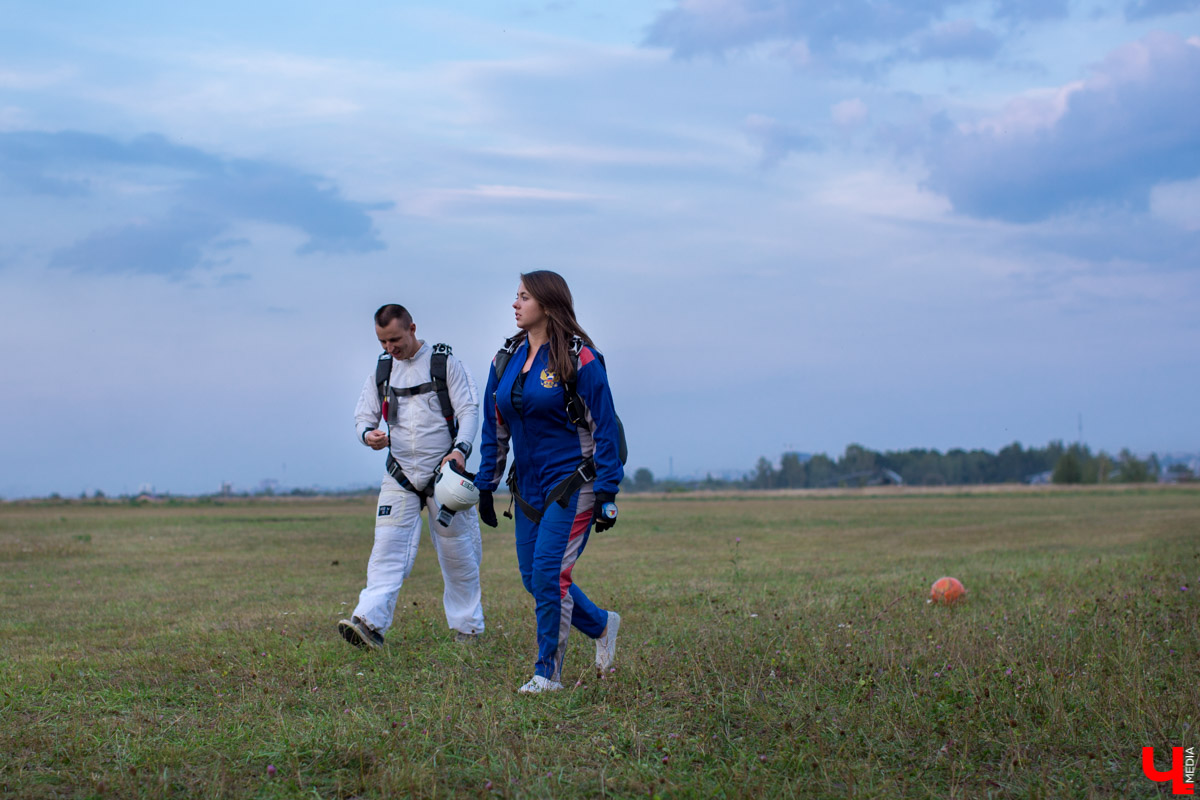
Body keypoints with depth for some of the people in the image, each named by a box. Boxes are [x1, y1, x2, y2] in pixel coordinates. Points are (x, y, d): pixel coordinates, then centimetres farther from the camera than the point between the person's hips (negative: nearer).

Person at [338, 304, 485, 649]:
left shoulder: (445, 362, -4)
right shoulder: (381, 371, 8)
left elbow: (469, 410, -8)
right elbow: (363, 415, 11)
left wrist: (461, 448, -25)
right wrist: (368, 434, -14)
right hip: (400, 476, 3)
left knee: (457, 553, 6)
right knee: (388, 547, -12)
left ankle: (466, 626, 20)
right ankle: (369, 622, -22)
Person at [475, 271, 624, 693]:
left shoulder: (579, 359, -10)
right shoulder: (507, 359, 8)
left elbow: (604, 429, -10)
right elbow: (495, 427, 15)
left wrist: (607, 493, -13)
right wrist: (485, 486, 13)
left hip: (573, 483, -7)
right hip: (529, 485, 7)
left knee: (548, 572, -13)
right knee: (533, 577, 8)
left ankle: (548, 672, 1)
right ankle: (601, 624, 32)